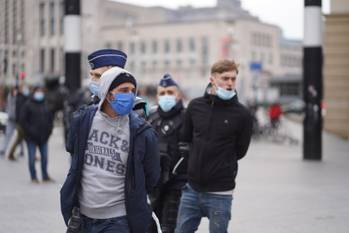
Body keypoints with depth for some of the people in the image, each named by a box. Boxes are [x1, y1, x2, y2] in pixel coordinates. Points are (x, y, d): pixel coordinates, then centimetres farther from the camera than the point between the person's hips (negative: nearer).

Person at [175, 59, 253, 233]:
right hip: (192, 188, 4)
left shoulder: (242, 114, -7)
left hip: (219, 193, -3)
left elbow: (240, 151, 1)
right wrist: (197, 161, 7)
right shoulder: (195, 106, 3)